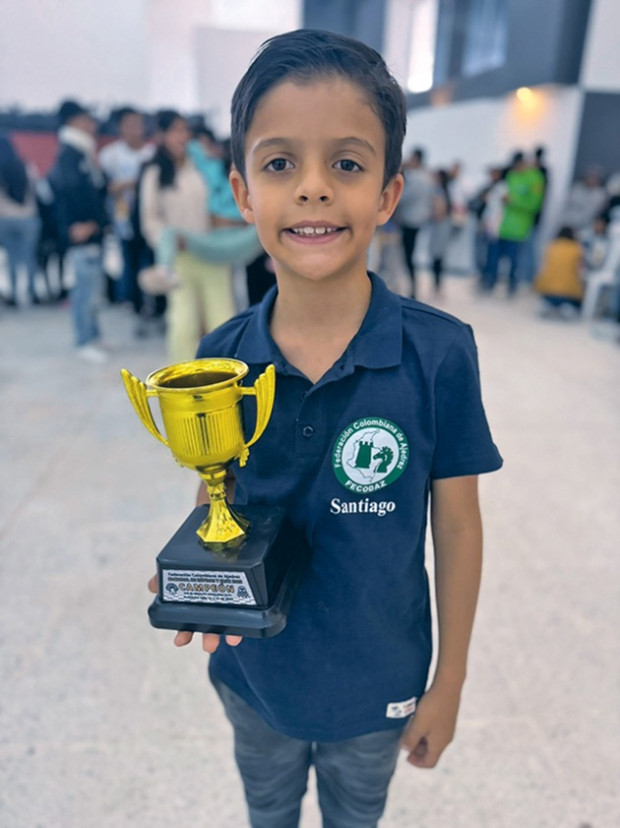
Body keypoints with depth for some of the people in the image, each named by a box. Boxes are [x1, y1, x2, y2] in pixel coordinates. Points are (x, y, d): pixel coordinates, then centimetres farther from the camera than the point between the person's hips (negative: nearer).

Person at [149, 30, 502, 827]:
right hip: (251, 672, 2)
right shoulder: (218, 359, -17)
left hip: (377, 682, -1)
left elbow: (456, 525, -13)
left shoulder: (440, 354, -23)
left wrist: (449, 682, -4)